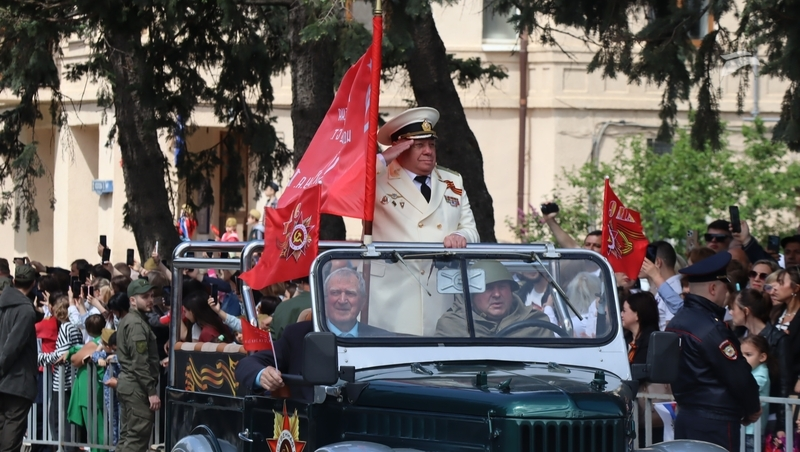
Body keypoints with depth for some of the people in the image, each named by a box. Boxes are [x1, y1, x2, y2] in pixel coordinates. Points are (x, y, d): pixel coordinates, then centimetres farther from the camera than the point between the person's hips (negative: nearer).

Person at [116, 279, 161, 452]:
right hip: (137, 386, -11)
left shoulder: (128, 321, 17)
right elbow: (140, 363, -20)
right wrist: (152, 391, -21)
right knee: (137, 438, -11)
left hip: (127, 383, 11)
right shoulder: (137, 324, -15)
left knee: (127, 436, 13)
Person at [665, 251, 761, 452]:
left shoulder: (675, 323, 10)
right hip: (715, 423, -9)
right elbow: (739, 377, -15)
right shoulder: (712, 329, -18)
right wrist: (753, 408, 3)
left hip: (685, 418, 9)